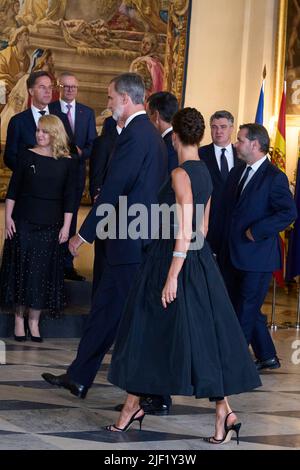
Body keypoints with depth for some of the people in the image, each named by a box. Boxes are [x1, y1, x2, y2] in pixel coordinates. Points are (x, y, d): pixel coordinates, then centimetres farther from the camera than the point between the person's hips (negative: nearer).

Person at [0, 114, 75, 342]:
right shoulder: (28, 156, 0)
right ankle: (19, 318, 12)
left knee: (43, 271, 2)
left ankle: (34, 321, 10)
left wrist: (66, 226, -2)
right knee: (21, 268, 2)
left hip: (51, 225, 0)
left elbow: (69, 197, 2)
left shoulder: (66, 162, 1)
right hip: (23, 222, 0)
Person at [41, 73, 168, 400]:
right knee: (104, 306, 14)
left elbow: (113, 190, -19)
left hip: (131, 243, -10)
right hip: (138, 240, 10)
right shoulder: (151, 134, 14)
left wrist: (84, 234, -13)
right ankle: (79, 377, 22)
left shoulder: (133, 134, -16)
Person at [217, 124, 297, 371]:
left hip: (257, 256, -8)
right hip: (233, 255, 8)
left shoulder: (274, 177, -12)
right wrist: (223, 245, 10)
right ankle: (267, 357, 23)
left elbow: (289, 212, -18)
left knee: (246, 311, -1)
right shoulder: (237, 173, 12)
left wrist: (256, 231, -20)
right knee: (242, 308, 12)